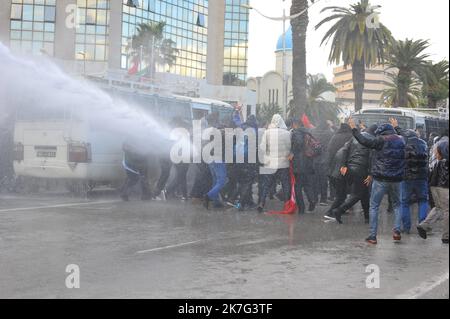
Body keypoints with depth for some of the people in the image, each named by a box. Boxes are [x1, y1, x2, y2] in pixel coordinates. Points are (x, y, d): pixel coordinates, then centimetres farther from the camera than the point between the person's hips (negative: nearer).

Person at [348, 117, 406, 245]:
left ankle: (373, 236, 2)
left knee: (374, 207, 4)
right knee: (397, 205, 22)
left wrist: (354, 128, -7)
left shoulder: (381, 140, -12)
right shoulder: (401, 140, 6)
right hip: (397, 179, 5)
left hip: (381, 179, -5)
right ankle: (397, 230, 8)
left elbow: (364, 140, -16)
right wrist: (396, 127, 45)